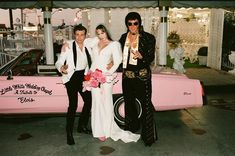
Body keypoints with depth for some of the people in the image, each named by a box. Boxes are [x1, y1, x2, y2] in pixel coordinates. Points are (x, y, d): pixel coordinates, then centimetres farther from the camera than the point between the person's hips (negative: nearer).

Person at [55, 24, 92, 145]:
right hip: (71, 77, -5)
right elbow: (59, 62, -12)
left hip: (83, 76, 6)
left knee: (89, 101, 9)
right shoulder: (68, 46, -8)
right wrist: (61, 68, -34)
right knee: (73, 105, -13)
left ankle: (82, 126, 29)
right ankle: (69, 133, 1)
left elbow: (91, 62, 12)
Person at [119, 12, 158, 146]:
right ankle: (132, 128, 39)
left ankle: (149, 135, 5)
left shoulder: (148, 38, -7)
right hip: (127, 75, 6)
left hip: (142, 76, -5)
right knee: (129, 102, 18)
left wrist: (141, 56, -28)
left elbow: (151, 57, -10)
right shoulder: (123, 38, 7)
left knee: (146, 104, -7)